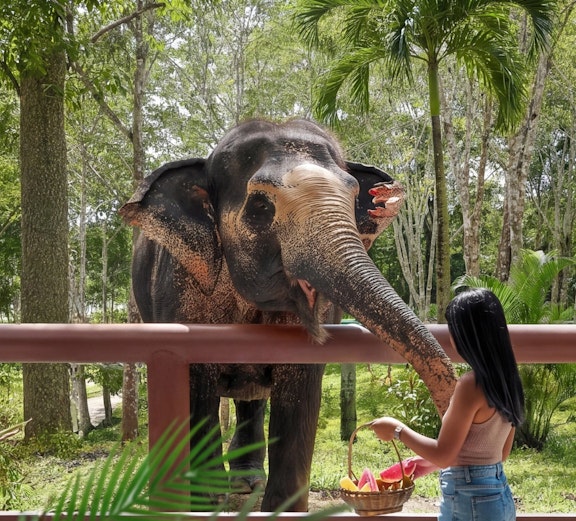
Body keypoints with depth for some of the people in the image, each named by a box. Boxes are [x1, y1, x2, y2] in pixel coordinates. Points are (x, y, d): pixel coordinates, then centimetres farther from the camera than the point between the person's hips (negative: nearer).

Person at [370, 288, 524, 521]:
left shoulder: (471, 385, -21)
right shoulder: (505, 380, 4)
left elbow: (444, 454, -17)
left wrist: (397, 429, -4)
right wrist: (431, 462, 18)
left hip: (470, 501, -8)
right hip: (498, 495, 8)